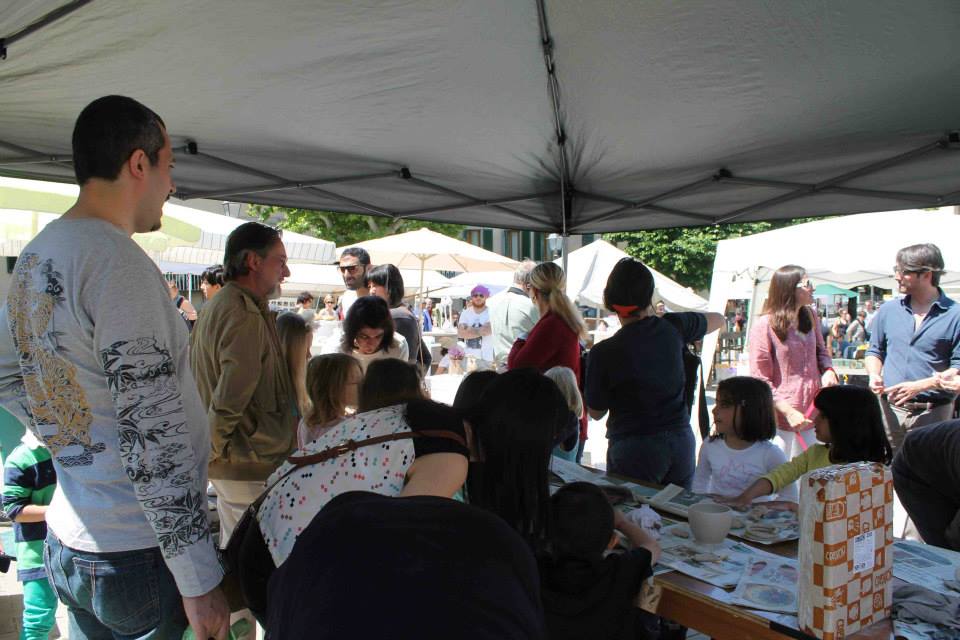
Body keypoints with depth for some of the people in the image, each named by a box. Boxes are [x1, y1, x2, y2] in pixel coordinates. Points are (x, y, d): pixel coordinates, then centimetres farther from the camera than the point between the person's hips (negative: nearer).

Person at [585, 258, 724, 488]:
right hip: (681, 441, 4)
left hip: (634, 448, -4)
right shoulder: (672, 327, -4)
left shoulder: (604, 352, -15)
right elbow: (718, 320, 19)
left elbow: (596, 412, -1)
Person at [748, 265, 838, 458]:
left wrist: (828, 371, -1)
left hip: (810, 412, 6)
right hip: (780, 417, -6)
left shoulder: (809, 315, 8)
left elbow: (821, 350, 22)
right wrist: (789, 412, -18)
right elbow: (760, 380, -12)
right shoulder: (764, 324, -13)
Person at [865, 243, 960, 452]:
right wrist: (874, 375, -2)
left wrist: (920, 386, -18)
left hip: (933, 413, -3)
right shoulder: (888, 311, 9)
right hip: (889, 410, 4)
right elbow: (875, 351, 18)